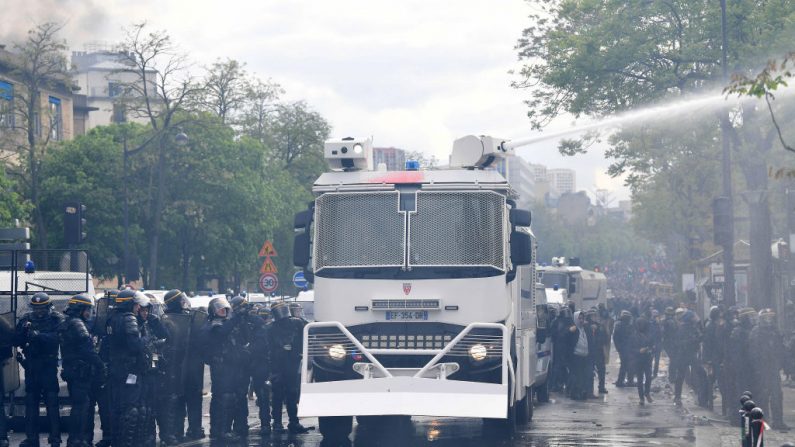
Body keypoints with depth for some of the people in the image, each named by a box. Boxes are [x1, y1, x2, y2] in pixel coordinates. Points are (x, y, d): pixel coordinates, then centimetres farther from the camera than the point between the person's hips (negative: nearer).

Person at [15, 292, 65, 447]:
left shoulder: (57, 319, -4)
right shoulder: (26, 319, 7)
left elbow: (58, 338, -21)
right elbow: (17, 341, 2)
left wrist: (38, 335, -32)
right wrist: (24, 330, -17)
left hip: (49, 366, -4)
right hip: (31, 366, 4)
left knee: (52, 401, -6)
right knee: (30, 402, 7)